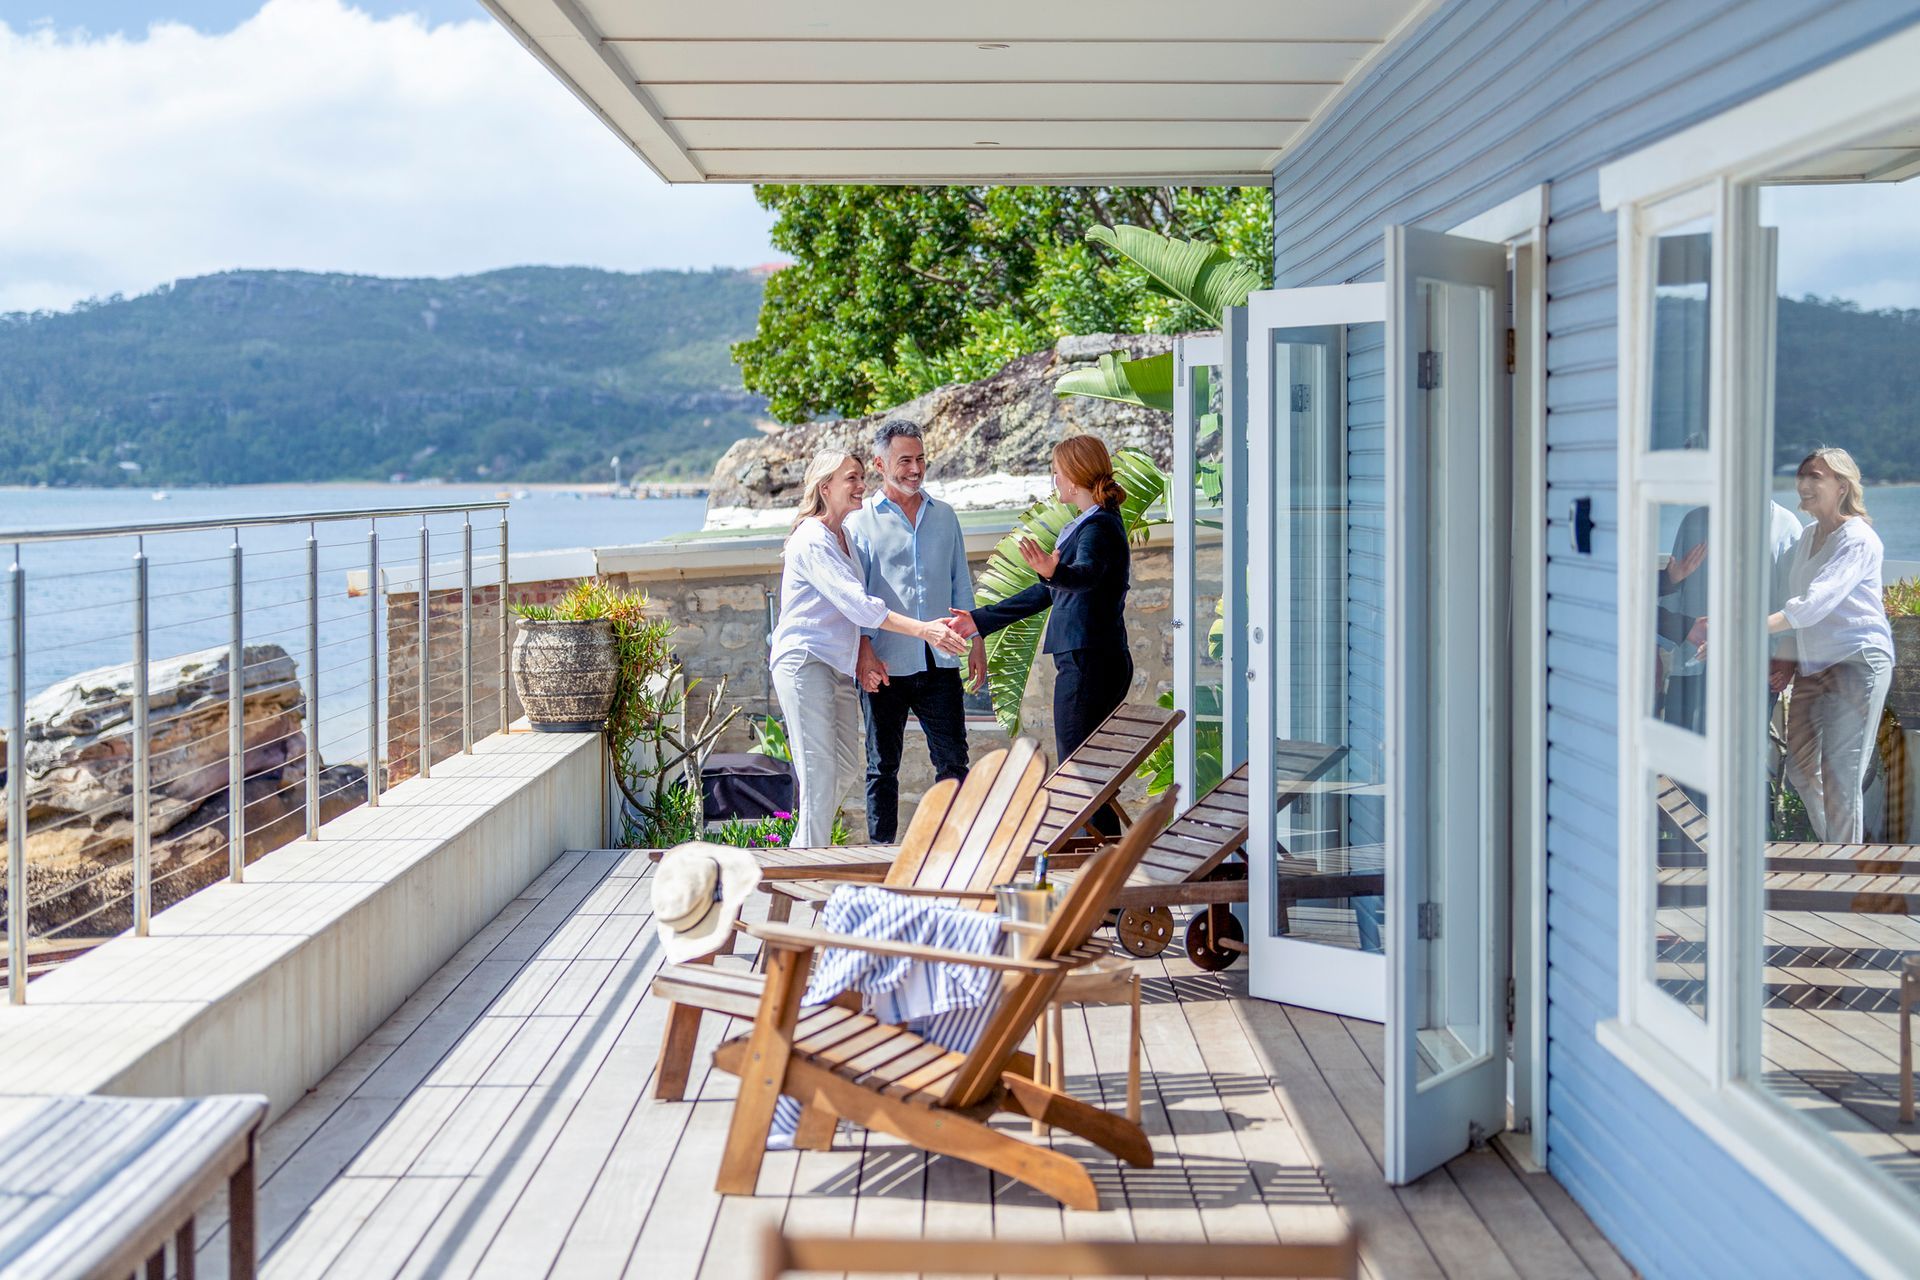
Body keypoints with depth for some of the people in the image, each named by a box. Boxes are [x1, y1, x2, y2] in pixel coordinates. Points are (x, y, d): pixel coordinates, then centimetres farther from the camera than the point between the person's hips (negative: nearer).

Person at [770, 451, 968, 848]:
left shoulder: (844, 536, 14)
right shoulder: (812, 540, -15)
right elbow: (857, 604, -24)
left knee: (846, 768, 11)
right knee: (819, 774, -9)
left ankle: (801, 852, 23)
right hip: (805, 662, -9)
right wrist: (923, 630, -28)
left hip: (839, 665, 9)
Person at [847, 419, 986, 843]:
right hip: (885, 664, -3)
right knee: (883, 764, 5)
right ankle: (882, 848, 12)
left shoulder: (944, 516, 13)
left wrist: (976, 641, 9)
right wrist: (864, 650, -14)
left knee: (953, 759, 1)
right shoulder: (860, 522, 2)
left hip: (939, 663, 3)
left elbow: (961, 582, 17)